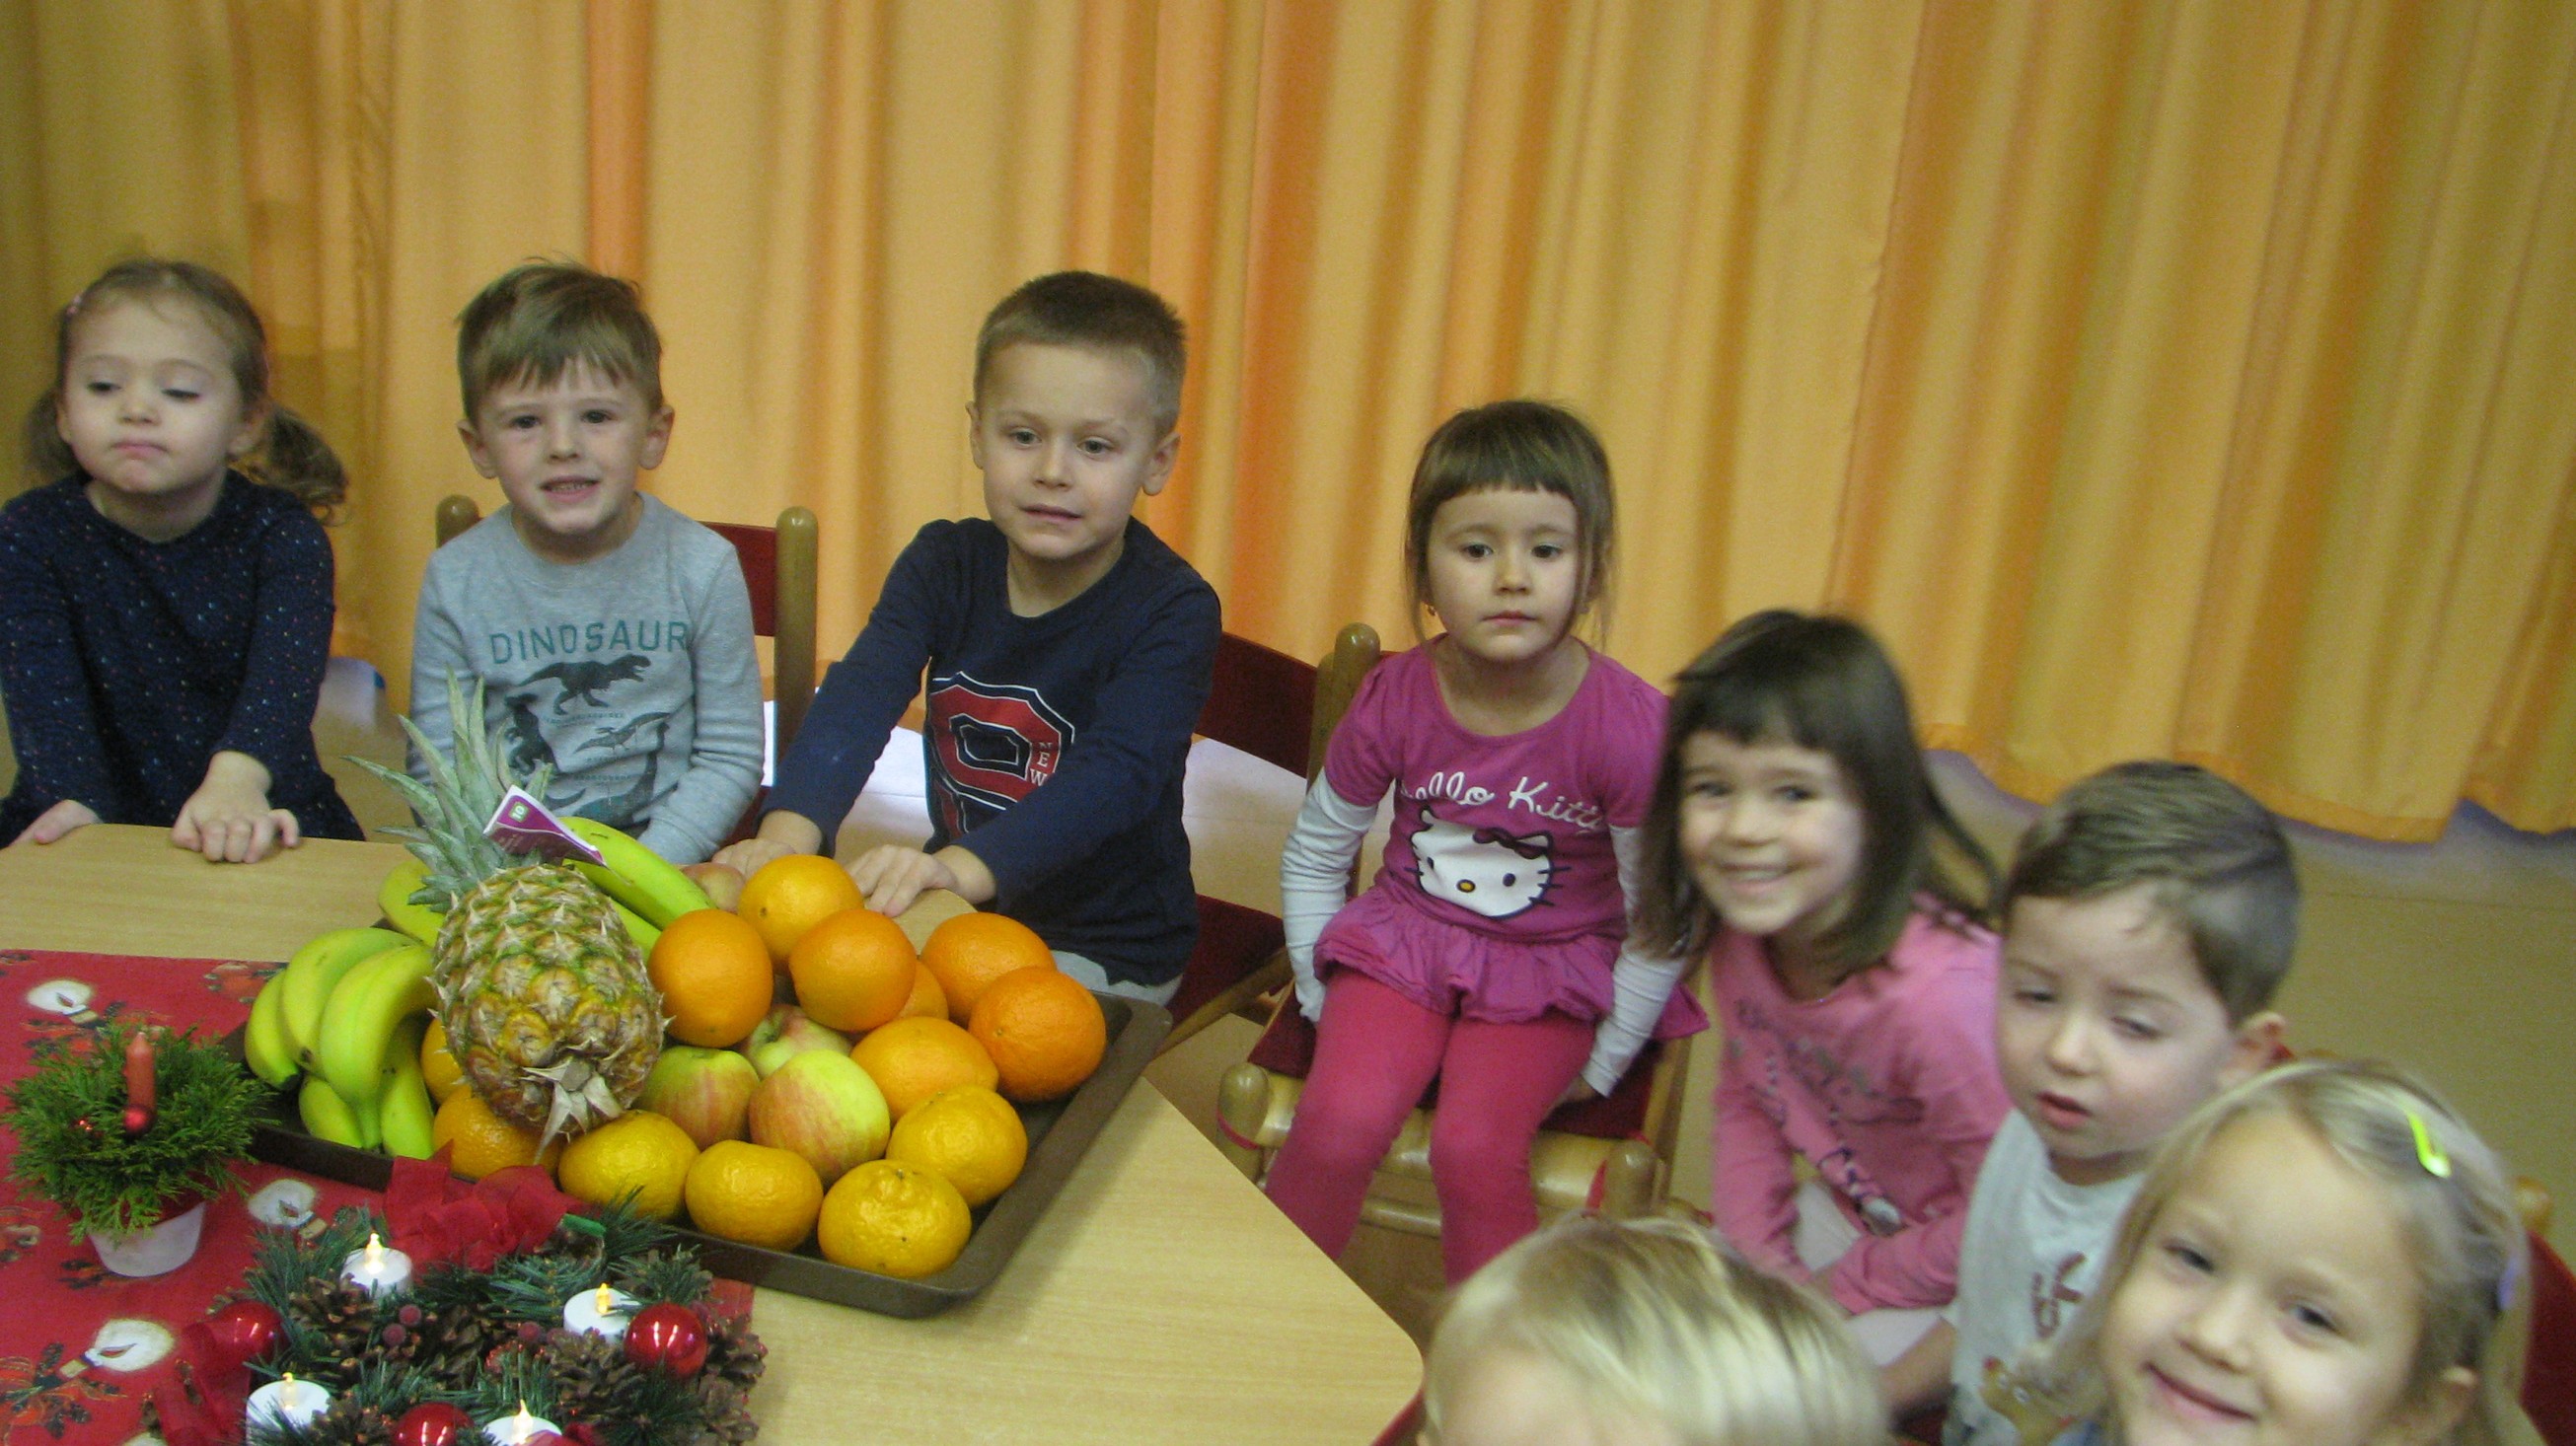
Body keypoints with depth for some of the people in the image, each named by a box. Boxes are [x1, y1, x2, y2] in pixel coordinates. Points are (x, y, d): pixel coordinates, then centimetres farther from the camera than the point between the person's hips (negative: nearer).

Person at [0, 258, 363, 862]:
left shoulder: (281, 533, -5)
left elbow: (285, 669, -24)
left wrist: (237, 780, -45)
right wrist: (75, 804, -37)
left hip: (255, 831, -1)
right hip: (101, 829, 1)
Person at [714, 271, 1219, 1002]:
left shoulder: (1173, 611, -17)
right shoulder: (944, 563, -2)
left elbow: (1117, 771, -31)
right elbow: (860, 696, -17)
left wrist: (968, 866, -48)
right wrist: (790, 829, -37)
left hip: (1106, 951, -5)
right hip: (960, 903, 5)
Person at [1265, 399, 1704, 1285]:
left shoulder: (1628, 724, -19)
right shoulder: (1394, 701, -11)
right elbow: (1312, 857, 5)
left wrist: (1602, 1065, -5)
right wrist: (1323, 997, 2)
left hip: (1552, 973, -2)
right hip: (1403, 940, 2)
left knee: (1477, 1150, -24)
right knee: (1339, 1122, -20)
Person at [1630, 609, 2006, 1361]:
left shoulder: (1942, 991, -36)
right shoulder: (1742, 934, -13)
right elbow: (1746, 1099, 5)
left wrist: (1839, 1290, -15)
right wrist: (1759, 1260, -5)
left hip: (1958, 1271, -6)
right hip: (1847, 1209, 7)